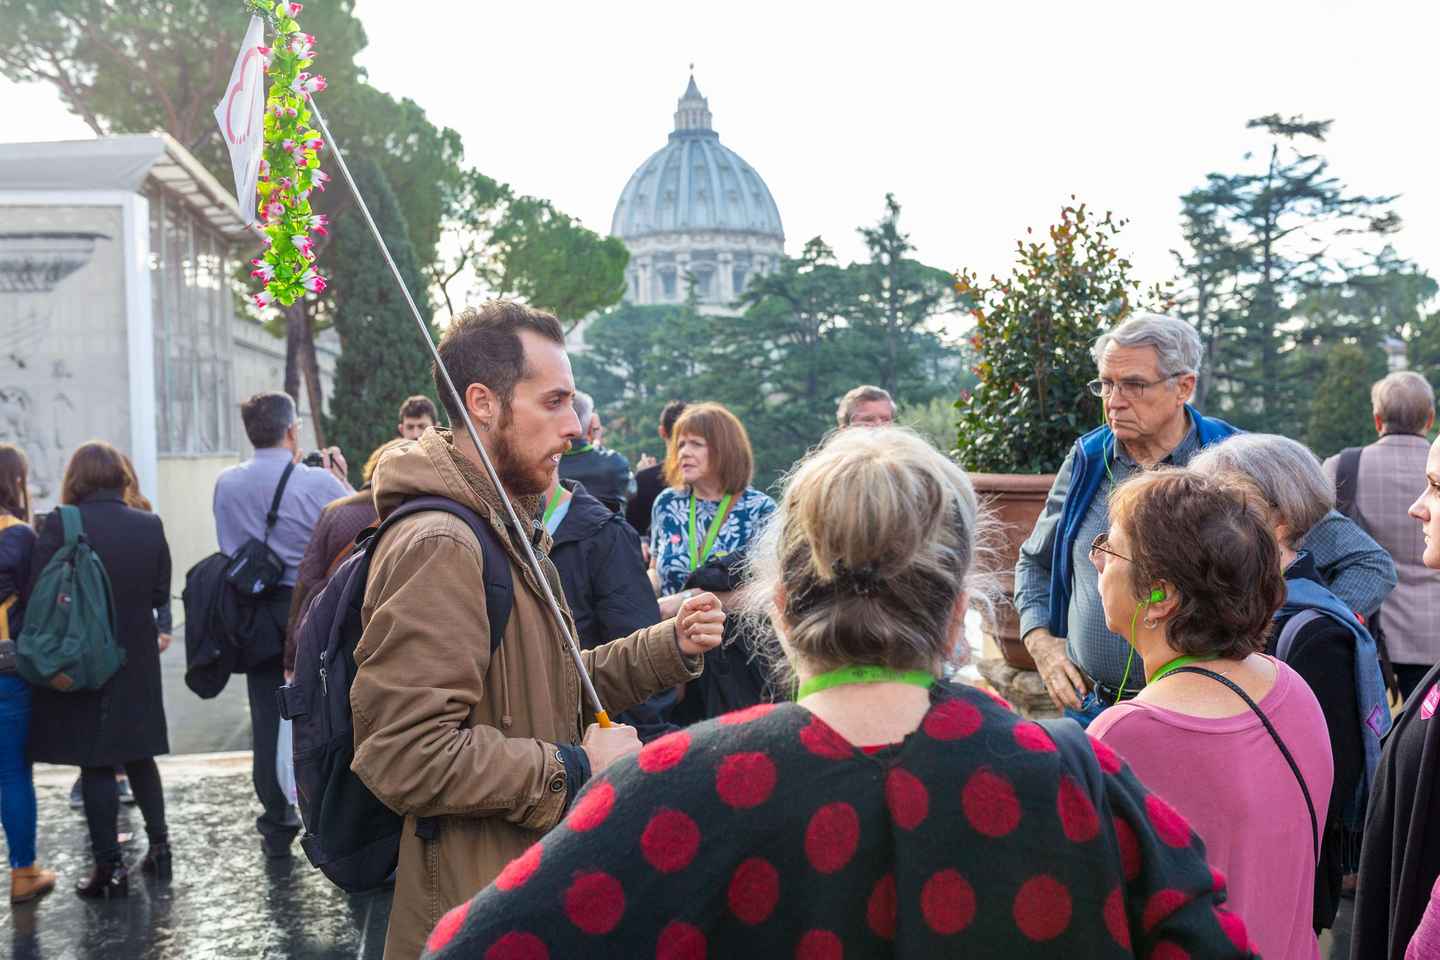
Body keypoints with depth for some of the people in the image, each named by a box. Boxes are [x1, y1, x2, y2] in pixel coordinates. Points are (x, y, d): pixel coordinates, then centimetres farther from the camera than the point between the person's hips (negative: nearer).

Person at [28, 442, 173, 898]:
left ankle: (110, 866, 9)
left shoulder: (60, 527, -14)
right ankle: (159, 844, 23)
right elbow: (161, 594, 2)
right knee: (138, 755, 19)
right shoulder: (150, 526, -3)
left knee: (96, 765, 5)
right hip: (137, 662, 4)